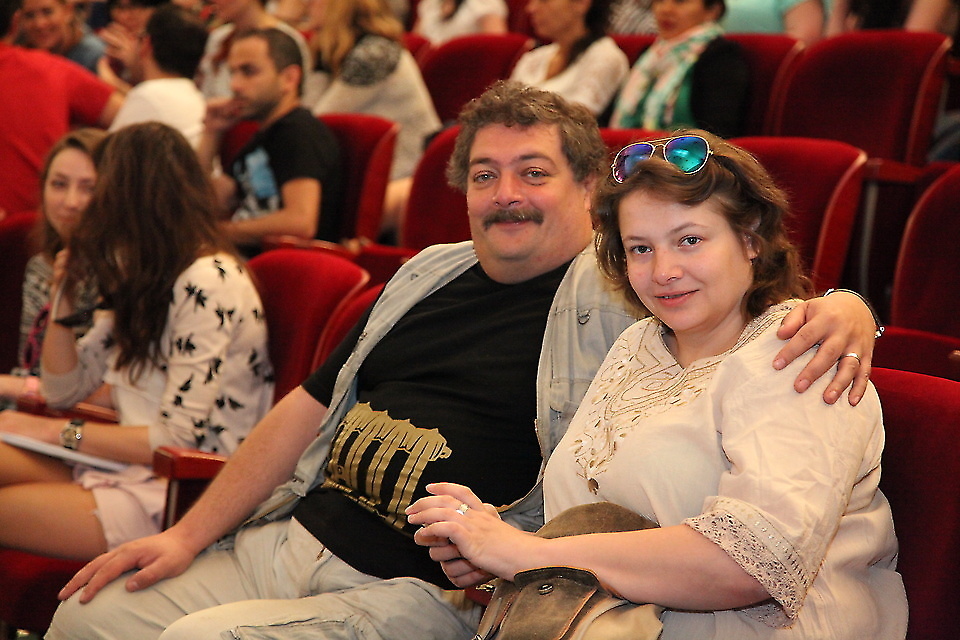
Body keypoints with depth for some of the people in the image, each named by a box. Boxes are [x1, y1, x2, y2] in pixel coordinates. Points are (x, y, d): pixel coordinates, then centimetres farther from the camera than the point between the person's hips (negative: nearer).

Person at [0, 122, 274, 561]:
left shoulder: (208, 284, -15)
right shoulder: (144, 281, 16)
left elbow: (177, 440, -19)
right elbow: (64, 389, 20)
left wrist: (58, 432, -11)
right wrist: (63, 298, 5)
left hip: (178, 494, -9)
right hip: (124, 468, 9)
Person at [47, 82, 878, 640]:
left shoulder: (622, 289, -5)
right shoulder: (429, 276, 14)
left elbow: (761, 300, -11)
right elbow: (311, 407, 18)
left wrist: (843, 309, -36)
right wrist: (189, 535, 14)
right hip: (288, 542, 7)